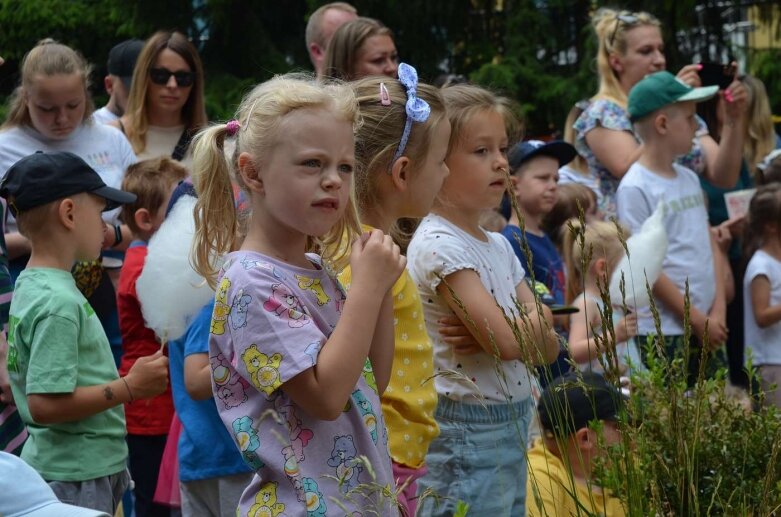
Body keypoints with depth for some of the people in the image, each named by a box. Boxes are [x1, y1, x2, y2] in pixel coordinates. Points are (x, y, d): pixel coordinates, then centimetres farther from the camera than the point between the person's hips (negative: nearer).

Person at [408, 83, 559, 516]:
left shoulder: (498, 246, 11)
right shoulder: (438, 245, -15)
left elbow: (547, 347, 8)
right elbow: (505, 340, -23)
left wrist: (523, 328, -13)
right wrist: (539, 318, -2)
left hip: (513, 427, 8)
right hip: (469, 430, -8)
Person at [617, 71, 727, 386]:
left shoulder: (689, 179, 12)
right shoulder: (635, 188, -11)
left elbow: (710, 245, 13)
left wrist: (718, 312, 1)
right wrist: (698, 321, -10)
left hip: (708, 330, 7)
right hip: (662, 333, -7)